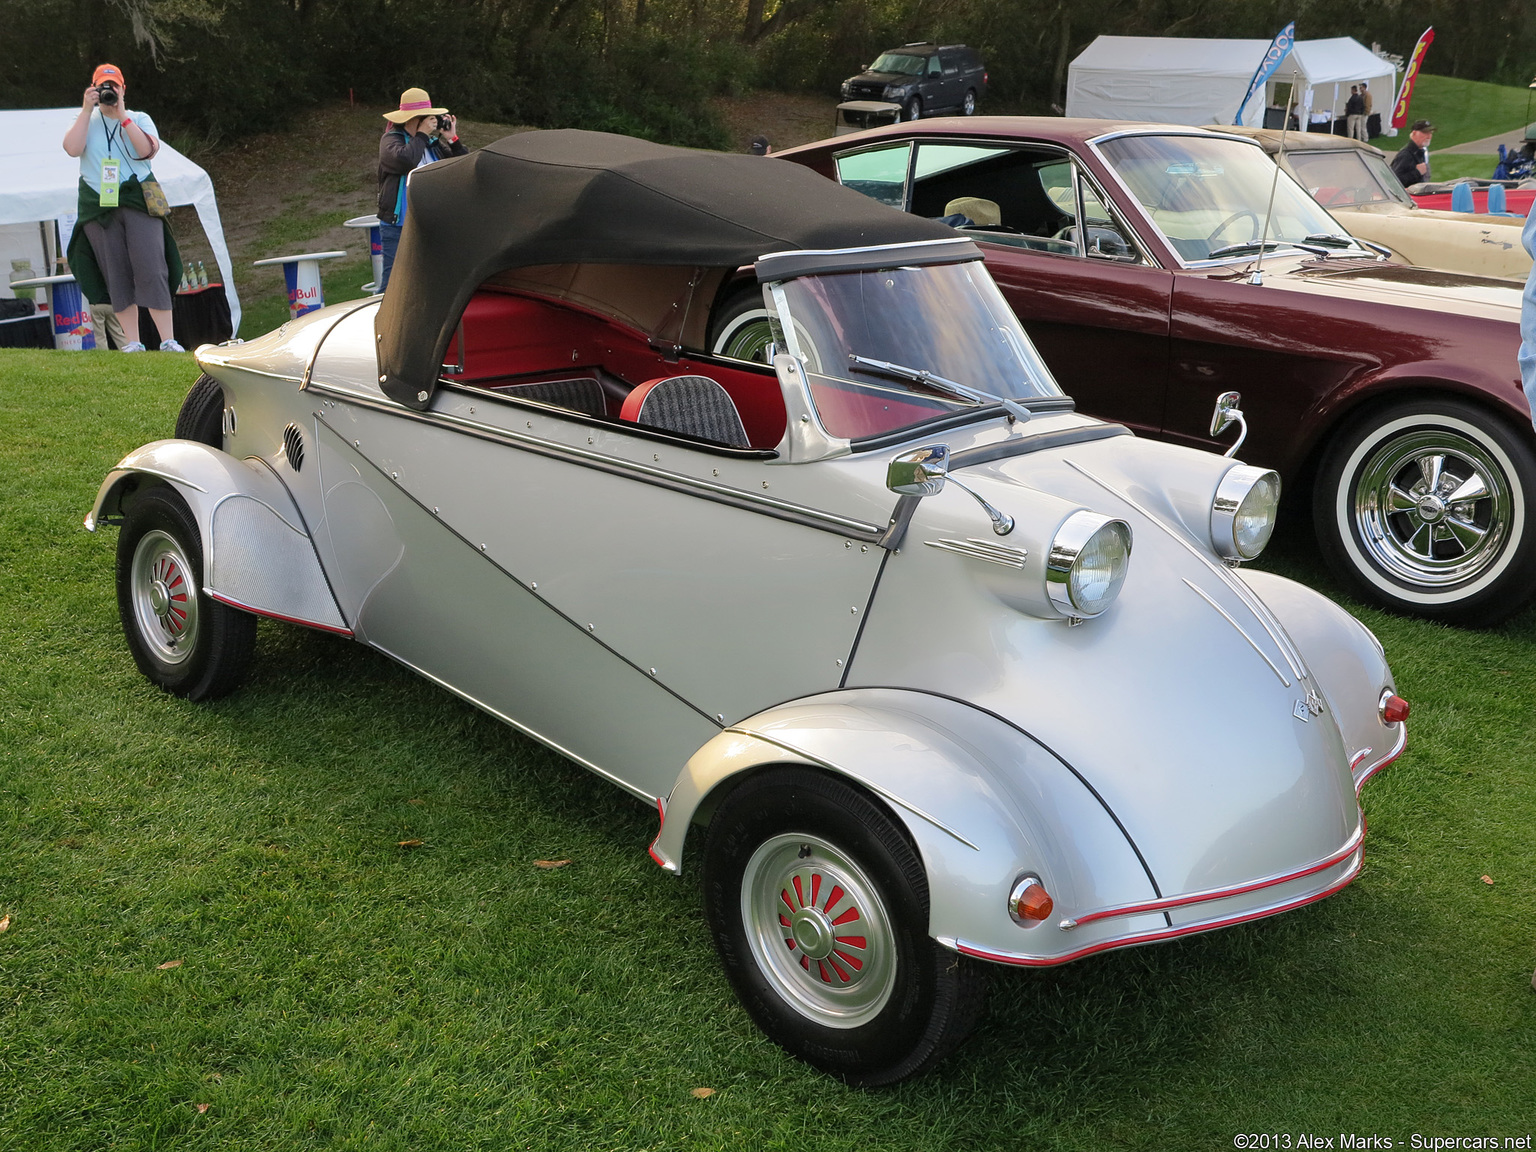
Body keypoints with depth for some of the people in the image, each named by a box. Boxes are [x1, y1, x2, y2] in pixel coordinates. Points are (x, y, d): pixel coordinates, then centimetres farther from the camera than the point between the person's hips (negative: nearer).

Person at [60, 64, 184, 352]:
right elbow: (72, 148, -6)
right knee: (116, 277, 0)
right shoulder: (86, 121, 13)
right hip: (99, 207, 2)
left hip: (139, 203, -2)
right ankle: (132, 342, 3)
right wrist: (87, 110, -7)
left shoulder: (140, 119, 10)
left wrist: (123, 116, -12)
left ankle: (168, 340, -12)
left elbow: (148, 150, -10)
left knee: (151, 271, -11)